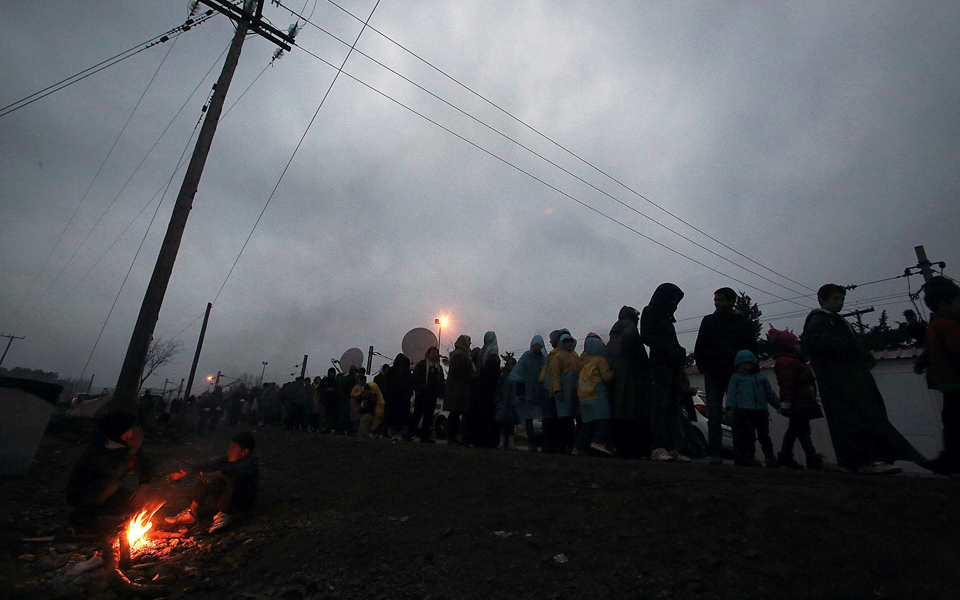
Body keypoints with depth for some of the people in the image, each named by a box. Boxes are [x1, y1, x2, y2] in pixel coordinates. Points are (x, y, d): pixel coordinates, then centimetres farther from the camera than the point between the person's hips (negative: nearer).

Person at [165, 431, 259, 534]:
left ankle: (221, 514, -24)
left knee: (236, 477, -36)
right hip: (226, 501, 7)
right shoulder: (228, 459, 5)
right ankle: (192, 512, -3)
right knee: (205, 476, -4)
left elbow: (238, 469, -41)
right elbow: (211, 465, -9)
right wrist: (190, 470, -25)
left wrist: (217, 474, -56)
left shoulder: (252, 463, -19)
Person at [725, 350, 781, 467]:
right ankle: (748, 457, -2)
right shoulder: (736, 377, 9)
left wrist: (779, 405, 21)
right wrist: (729, 407, -9)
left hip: (761, 411, 3)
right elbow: (731, 393, 2)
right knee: (748, 435, -6)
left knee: (764, 436, 7)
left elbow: (770, 393, 25)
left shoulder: (761, 377, 19)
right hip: (744, 410, -3)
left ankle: (770, 458, 13)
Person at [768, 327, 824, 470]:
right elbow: (787, 384, -23)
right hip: (797, 403, -11)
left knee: (795, 428, 14)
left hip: (801, 403, 11)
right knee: (803, 429, -8)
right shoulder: (786, 362, -14)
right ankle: (813, 459, -6)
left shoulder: (794, 360, 22)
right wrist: (787, 402, -29)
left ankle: (785, 456, 20)